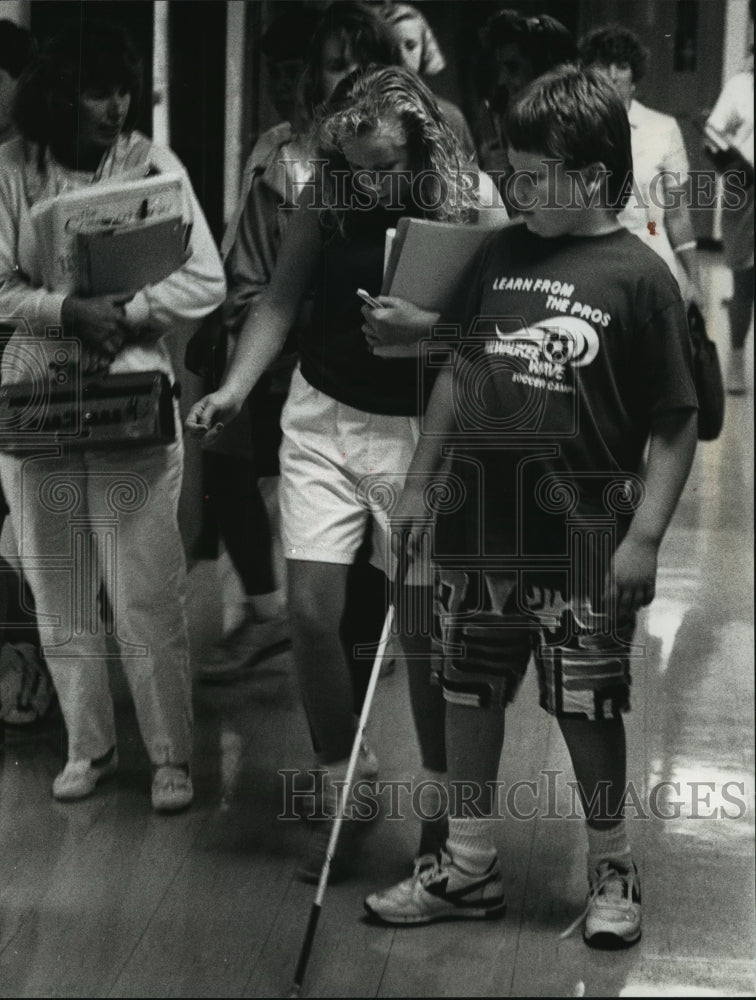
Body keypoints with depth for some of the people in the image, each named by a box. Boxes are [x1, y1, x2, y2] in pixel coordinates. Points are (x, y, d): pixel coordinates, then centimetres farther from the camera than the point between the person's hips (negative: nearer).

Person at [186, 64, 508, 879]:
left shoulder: (472, 201, -11)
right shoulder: (326, 197, -5)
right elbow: (279, 301, -4)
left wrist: (429, 325, -29)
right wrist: (236, 387, -18)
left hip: (421, 426, -2)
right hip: (323, 416, 2)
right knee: (310, 610, -4)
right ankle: (341, 793, 14)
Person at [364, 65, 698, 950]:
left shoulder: (638, 277, -9)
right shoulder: (502, 254, 6)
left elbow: (675, 425, -9)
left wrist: (645, 536, -14)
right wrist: (418, 484, 13)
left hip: (580, 541, -5)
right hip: (478, 527, 5)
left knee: (588, 711, 6)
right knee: (469, 694, 12)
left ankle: (611, 872, 25)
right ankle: (469, 868, 26)